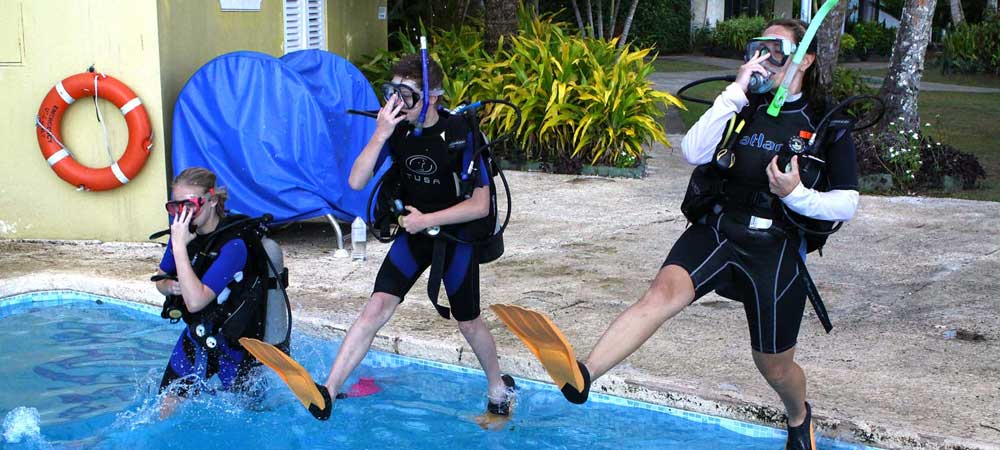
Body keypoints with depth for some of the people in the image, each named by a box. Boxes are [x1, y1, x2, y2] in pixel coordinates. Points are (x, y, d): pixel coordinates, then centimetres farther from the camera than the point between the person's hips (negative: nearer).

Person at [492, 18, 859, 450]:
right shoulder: (742, 109, 6)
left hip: (775, 251, -1)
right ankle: (580, 376, -51)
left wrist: (796, 194, -20)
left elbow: (846, 204, -1)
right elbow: (693, 152, -11)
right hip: (715, 232, 1)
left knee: (774, 366, 13)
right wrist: (737, 92, -16)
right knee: (664, 290, -29)